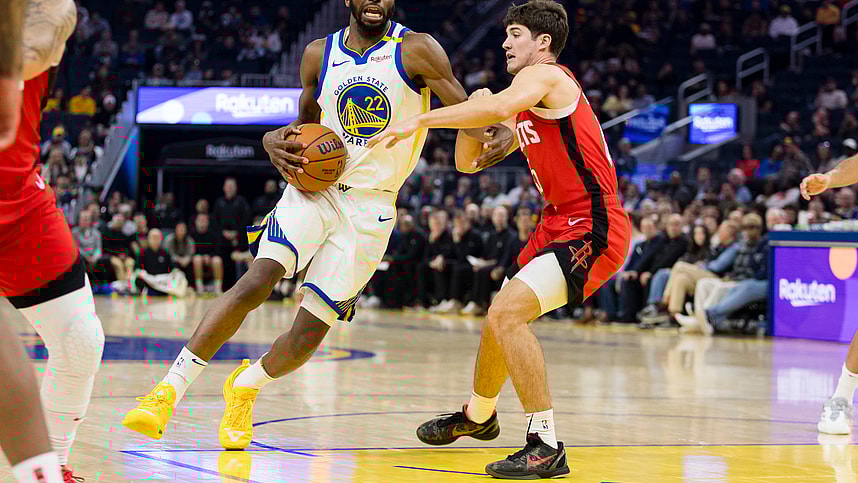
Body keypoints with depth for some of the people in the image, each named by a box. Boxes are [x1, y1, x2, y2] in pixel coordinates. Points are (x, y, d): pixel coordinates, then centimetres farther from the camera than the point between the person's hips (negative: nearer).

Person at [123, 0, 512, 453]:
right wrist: (275, 140, -2)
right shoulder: (319, 54, 6)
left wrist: (499, 131, -31)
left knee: (309, 333, -3)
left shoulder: (415, 50, -5)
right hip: (313, 189, 2)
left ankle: (246, 384, 27)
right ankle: (170, 389, -19)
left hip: (370, 210, -1)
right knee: (256, 281, -23)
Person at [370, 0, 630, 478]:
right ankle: (478, 415, 50)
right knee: (501, 316, 24)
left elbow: (499, 107, -34)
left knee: (507, 313, -24)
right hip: (561, 225, 11)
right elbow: (468, 161, 21)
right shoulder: (526, 108, 19)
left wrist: (420, 120, -32)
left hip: (593, 228, -11)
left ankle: (546, 447, -23)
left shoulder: (544, 76, -11)